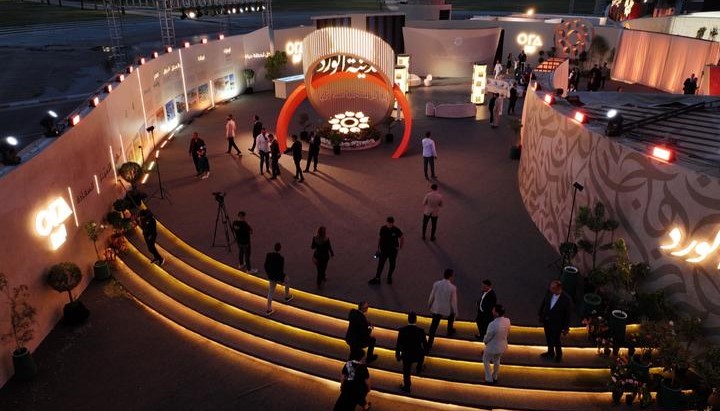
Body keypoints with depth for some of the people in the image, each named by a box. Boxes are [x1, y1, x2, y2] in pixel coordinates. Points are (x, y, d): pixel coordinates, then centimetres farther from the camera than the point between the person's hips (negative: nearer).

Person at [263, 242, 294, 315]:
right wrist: (282, 280, -8)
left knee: (271, 291, 17)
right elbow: (281, 270, -22)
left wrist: (268, 274, 15)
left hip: (271, 276, 4)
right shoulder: (281, 258, -28)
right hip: (279, 276, -4)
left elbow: (266, 265, -1)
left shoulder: (269, 255, -13)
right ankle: (287, 297, 52)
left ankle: (269, 310, 21)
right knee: (286, 282, 31)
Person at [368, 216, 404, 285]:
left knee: (392, 265, 15)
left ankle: (389, 277, 38)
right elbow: (380, 238, 0)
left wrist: (400, 247, -5)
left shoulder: (397, 230, -18)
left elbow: (401, 238, -1)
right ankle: (377, 279, 20)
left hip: (393, 251, 0)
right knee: (380, 264, 7)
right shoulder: (382, 229, -13)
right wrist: (378, 248, 3)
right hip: (384, 250, 1)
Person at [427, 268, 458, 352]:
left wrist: (429, 304, 18)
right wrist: (455, 312, 5)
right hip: (447, 309, -1)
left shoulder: (436, 284, -12)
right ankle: (450, 331, 52)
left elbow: (432, 296, -1)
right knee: (451, 315, 34)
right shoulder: (453, 288, -18)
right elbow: (453, 301, -10)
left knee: (433, 326, 8)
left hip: (436, 308, 1)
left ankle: (429, 345, 6)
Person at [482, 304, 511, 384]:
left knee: (486, 360, 23)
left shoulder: (493, 325, -37)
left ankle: (489, 379, 33)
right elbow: (508, 332, 1)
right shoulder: (507, 320, -18)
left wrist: (485, 341, 2)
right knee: (496, 361, 30)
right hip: (502, 346, 6)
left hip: (492, 347, -6)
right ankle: (495, 378, 48)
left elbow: (487, 337, -20)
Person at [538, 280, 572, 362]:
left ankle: (559, 355, 41)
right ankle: (550, 353, 48)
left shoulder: (566, 299, -27)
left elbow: (568, 315, -16)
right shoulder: (548, 293, -15)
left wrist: (566, 328, -10)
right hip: (546, 321, 5)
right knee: (548, 338, 24)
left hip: (556, 324, -5)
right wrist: (540, 315, 9)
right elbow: (543, 304, 3)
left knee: (556, 341, 14)